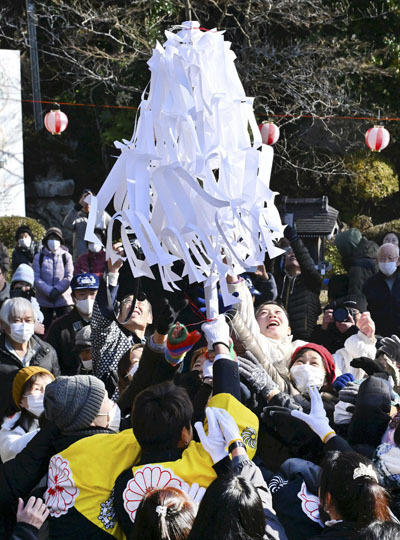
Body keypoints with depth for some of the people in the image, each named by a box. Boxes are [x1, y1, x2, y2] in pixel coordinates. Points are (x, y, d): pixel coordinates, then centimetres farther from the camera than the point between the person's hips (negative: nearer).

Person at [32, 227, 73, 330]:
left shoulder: (66, 256, 4)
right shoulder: (39, 257, 5)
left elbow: (69, 277, -3)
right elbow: (36, 278, -3)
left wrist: (57, 290, -16)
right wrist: (49, 291, -16)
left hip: (63, 299, -1)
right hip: (44, 300, 1)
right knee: (46, 329, 7)